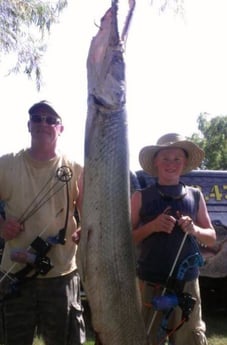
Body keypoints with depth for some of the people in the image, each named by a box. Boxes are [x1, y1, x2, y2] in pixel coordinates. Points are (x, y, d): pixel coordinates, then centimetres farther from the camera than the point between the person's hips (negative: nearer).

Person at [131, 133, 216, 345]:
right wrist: (152, 226, -15)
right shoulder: (141, 198, 1)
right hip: (150, 285, -2)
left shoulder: (195, 197, 7)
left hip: (187, 285, 2)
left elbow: (211, 238, 12)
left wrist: (194, 230, -9)